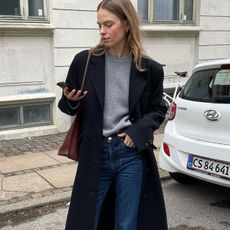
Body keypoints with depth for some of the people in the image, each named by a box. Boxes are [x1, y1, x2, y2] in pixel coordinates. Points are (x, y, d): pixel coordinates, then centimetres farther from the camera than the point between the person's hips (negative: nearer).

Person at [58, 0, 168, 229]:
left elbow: (157, 110, 8)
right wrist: (70, 101, -15)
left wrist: (137, 131, -9)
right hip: (95, 154, 1)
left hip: (132, 153, 0)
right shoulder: (84, 61, -2)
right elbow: (68, 107, 8)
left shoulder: (149, 69, -2)